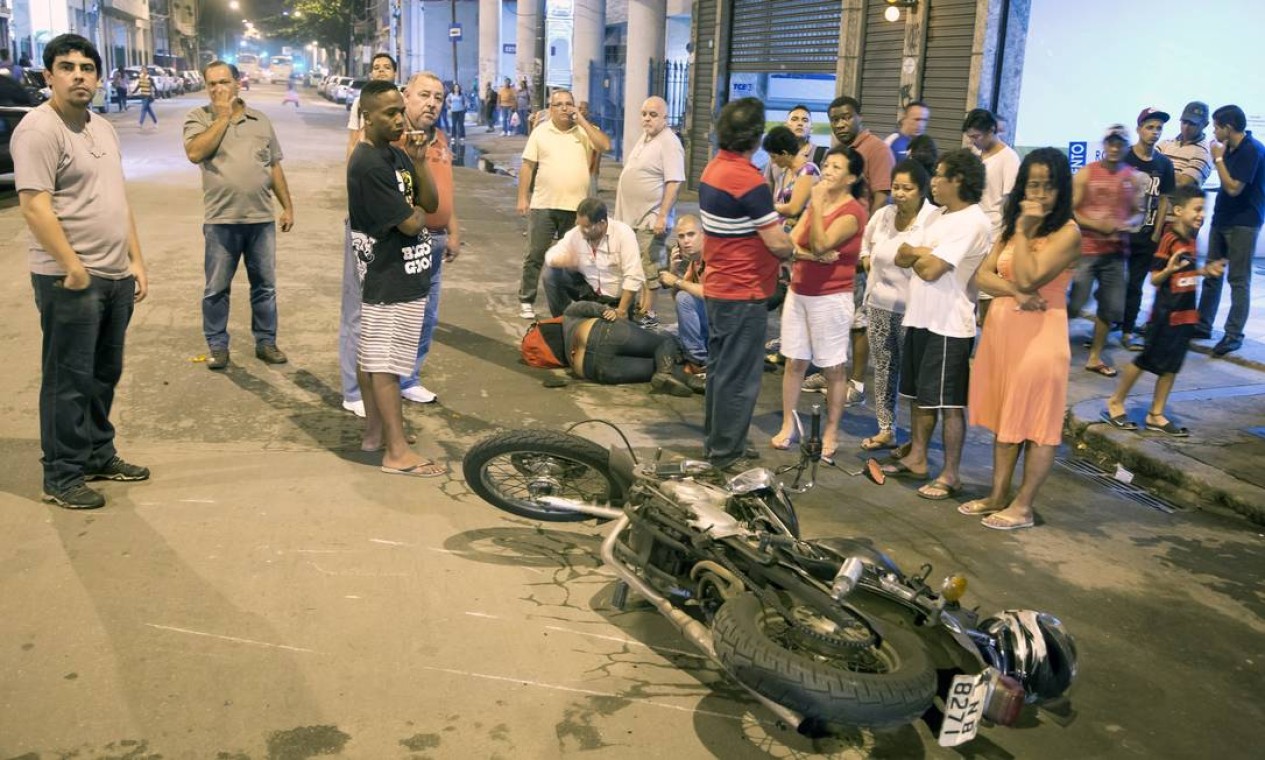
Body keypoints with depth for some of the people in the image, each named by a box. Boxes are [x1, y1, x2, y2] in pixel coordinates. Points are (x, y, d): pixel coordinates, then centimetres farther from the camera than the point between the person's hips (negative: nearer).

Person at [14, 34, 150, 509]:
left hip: (116, 276, 8)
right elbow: (34, 206, -19)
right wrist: (73, 268, -21)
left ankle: (99, 456, 30)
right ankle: (62, 477, 9)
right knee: (69, 380, -1)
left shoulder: (103, 129, 14)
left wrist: (136, 260, 14)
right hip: (70, 279, -8)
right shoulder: (39, 129, -12)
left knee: (104, 375, 17)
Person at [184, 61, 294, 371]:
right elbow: (195, 152, -18)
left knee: (265, 285, 10)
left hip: (262, 218, 2)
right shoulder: (198, 117, 0)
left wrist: (287, 206, 10)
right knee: (216, 289, 5)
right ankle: (217, 345, 17)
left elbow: (275, 166, 13)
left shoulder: (260, 120, 9)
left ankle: (266, 342, 21)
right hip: (221, 220, -2)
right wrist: (223, 116, -13)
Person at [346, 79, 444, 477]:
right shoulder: (368, 164, -19)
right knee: (385, 363, -4)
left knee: (371, 357, 17)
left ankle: (374, 431, 27)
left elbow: (431, 203, 7)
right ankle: (397, 452, 0)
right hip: (390, 278, -9)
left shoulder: (396, 153, 10)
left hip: (400, 274, 9)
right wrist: (416, 211, 2)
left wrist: (419, 162, -7)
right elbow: (411, 223, -20)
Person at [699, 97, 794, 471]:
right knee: (739, 376, 1)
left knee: (721, 367, 18)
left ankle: (715, 441, 29)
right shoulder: (748, 180, -21)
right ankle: (727, 454, 10)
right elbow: (778, 243, -21)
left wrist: (788, 251, 9)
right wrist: (801, 250, 1)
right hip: (743, 293, -9)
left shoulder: (714, 169, 6)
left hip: (717, 286, 9)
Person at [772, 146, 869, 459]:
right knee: (794, 361, 9)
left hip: (830, 298, -7)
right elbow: (790, 244, 2)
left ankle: (831, 433, 11)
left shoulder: (852, 212, -10)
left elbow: (820, 244, -23)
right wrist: (812, 255, -18)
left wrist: (818, 203, -23)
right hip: (798, 292, 7)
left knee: (833, 368, 2)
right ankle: (788, 425, 18)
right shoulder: (816, 203, 13)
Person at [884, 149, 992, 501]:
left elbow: (930, 270, -21)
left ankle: (950, 474, 7)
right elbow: (902, 256, 10)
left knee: (948, 403, -1)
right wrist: (925, 254, -9)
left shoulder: (972, 222, -16)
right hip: (920, 318, 9)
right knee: (919, 394, 18)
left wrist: (917, 255, -2)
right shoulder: (938, 215, 13)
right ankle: (917, 457, 30)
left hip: (949, 326, -9)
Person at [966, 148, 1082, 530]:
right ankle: (998, 495, 25)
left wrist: (1023, 231, -15)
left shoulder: (1067, 232, -11)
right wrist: (1015, 293, -15)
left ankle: (1023, 506, 9)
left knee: (1036, 422, 1)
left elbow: (1029, 277, -20)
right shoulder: (1012, 226, 12)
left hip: (1040, 332, -7)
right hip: (1001, 326, 7)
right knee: (1004, 417, 14)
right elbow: (983, 275, 3)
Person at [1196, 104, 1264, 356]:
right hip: (1222, 219, 8)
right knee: (1211, 275, 12)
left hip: (1242, 223, -8)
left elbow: (1234, 188, -22)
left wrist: (1219, 158, -16)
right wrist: (1219, 157, 7)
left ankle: (1234, 335, 2)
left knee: (1239, 280, -3)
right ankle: (1203, 325, 21)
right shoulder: (1231, 147, 8)